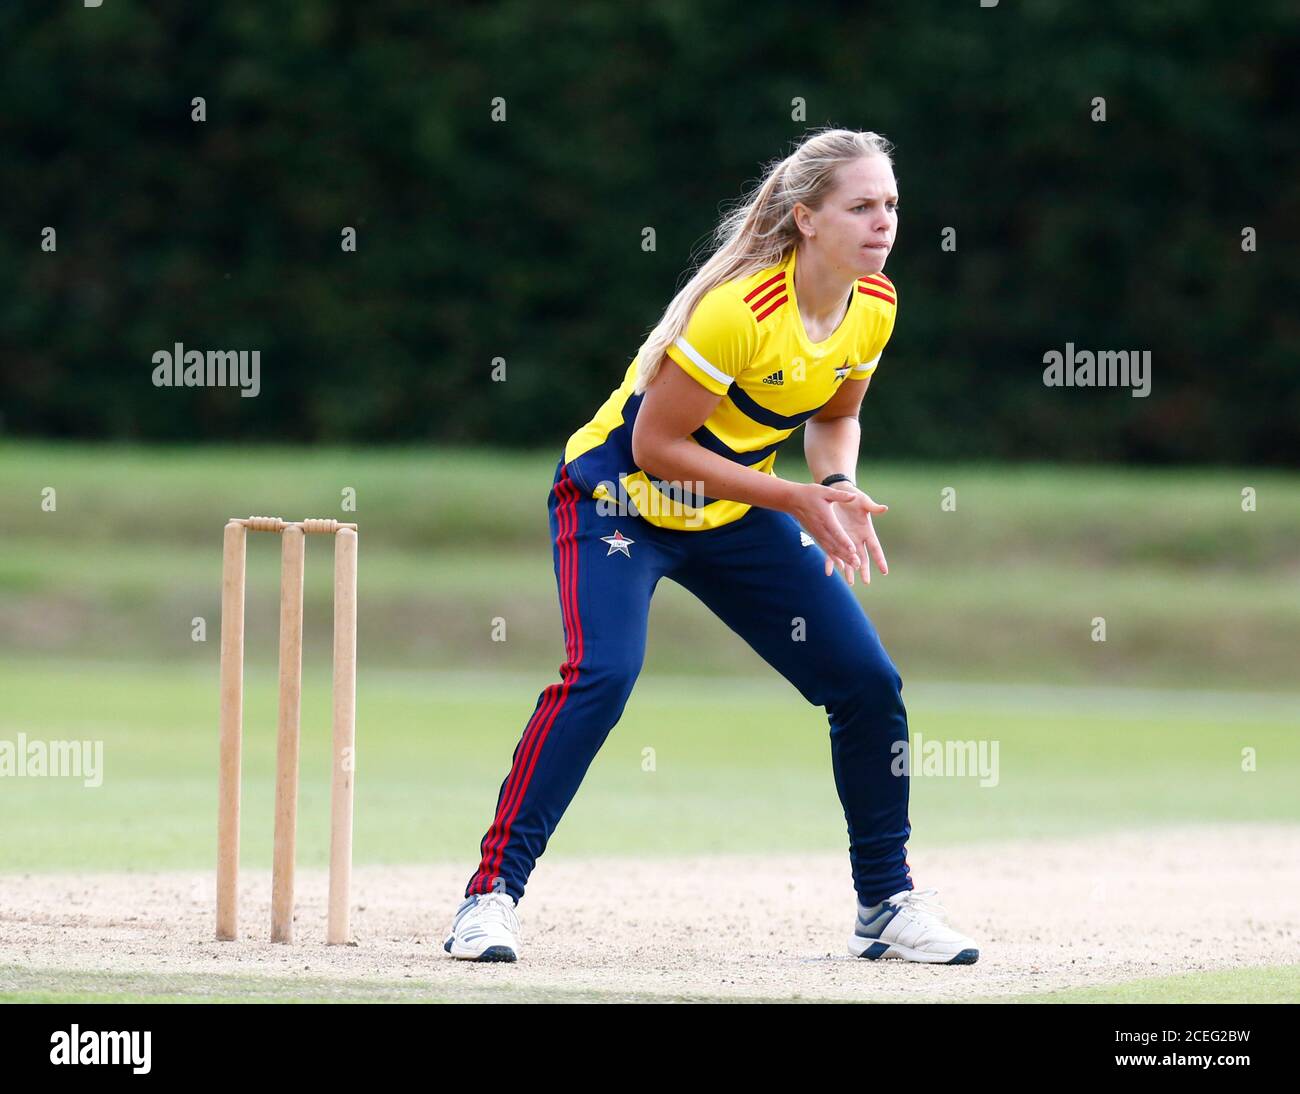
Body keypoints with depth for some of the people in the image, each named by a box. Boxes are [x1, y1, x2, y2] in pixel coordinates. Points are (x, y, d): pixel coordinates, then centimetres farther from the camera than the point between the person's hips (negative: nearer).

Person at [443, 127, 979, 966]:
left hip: (735, 513, 7)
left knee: (869, 682, -1)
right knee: (602, 673, -29)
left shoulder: (874, 306, -8)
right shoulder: (740, 306, -30)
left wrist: (837, 488, -12)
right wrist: (796, 500, -26)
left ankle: (889, 905, 14)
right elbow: (655, 444, -25)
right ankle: (493, 890, -23)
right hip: (621, 496, -7)